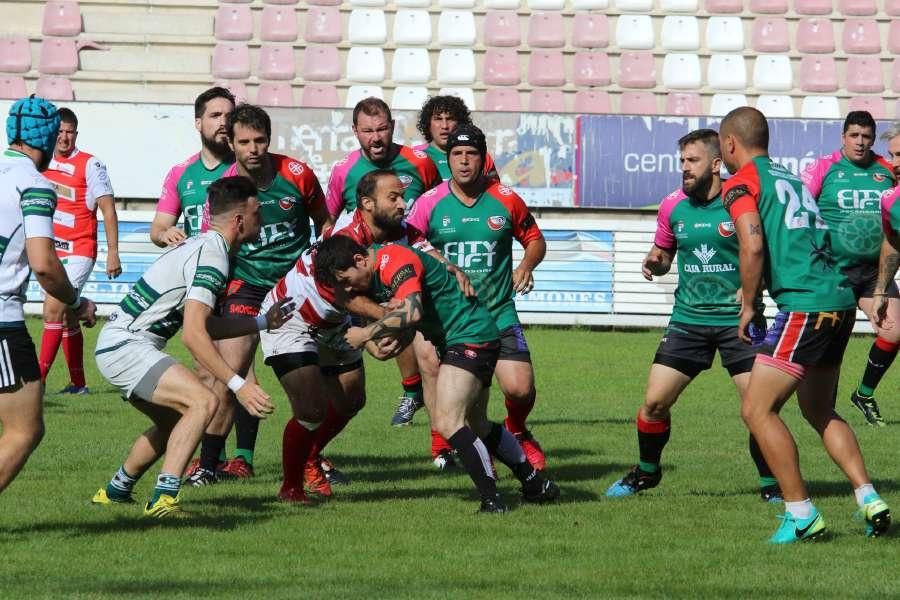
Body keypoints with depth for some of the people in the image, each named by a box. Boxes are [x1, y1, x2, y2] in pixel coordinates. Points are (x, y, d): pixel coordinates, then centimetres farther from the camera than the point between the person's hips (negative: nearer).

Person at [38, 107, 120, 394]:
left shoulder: (90, 165, -8)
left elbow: (108, 209, -9)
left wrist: (113, 252, -14)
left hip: (78, 252, -7)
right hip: (52, 251, 7)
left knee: (54, 308, -19)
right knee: (66, 317, 11)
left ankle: (39, 378, -21)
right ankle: (78, 383, 19)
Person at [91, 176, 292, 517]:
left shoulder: (203, 247, 15)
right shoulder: (212, 256, -17)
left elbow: (205, 326, 21)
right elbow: (193, 335, -26)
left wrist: (263, 322, 25)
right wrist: (238, 385, -27)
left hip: (114, 344, 11)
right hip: (125, 346, -11)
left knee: (175, 421, 26)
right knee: (203, 401, -23)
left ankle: (115, 491, 38)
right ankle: (164, 498, -29)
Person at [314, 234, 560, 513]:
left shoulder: (395, 261, -22)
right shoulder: (372, 277, 10)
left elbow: (412, 313, -34)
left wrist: (367, 333, -24)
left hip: (470, 337, -11)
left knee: (447, 421, -20)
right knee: (477, 425, 21)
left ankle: (491, 500, -20)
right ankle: (535, 485, 33)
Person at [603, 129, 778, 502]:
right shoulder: (673, 206, 3)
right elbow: (664, 253, 19)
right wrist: (654, 262, -3)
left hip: (738, 318, -4)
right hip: (688, 319, 4)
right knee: (654, 402, 1)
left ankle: (771, 486, 6)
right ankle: (646, 473, 25)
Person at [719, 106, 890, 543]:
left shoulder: (741, 182, -2)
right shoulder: (790, 179, 22)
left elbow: (753, 245, -15)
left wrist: (748, 305, -4)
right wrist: (759, 288, 31)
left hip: (805, 306, -9)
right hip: (840, 298, 9)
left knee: (756, 410, -3)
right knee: (819, 412, 21)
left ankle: (801, 515, -6)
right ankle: (869, 498, 10)